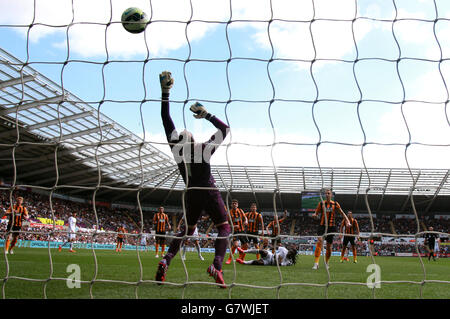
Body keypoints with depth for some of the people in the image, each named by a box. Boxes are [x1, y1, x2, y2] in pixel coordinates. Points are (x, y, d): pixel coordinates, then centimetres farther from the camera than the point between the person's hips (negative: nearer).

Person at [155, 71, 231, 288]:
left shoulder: (176, 149, -5)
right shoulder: (204, 149, -11)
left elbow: (166, 120, -2)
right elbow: (225, 129, 2)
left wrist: (165, 92, -2)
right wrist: (206, 114, 1)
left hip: (192, 195, 4)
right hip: (209, 193, -4)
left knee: (188, 229, 21)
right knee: (224, 228, 1)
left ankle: (166, 261, 3)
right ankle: (216, 265, -21)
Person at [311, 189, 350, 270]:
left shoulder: (335, 204, 5)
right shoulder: (321, 203, 4)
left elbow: (342, 213, 10)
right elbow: (316, 212, 7)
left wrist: (347, 221, -3)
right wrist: (314, 215, -17)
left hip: (331, 227, 1)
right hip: (322, 226, -1)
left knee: (329, 246, 6)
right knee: (319, 241, -22)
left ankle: (326, 262, 29)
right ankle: (316, 263, -27)